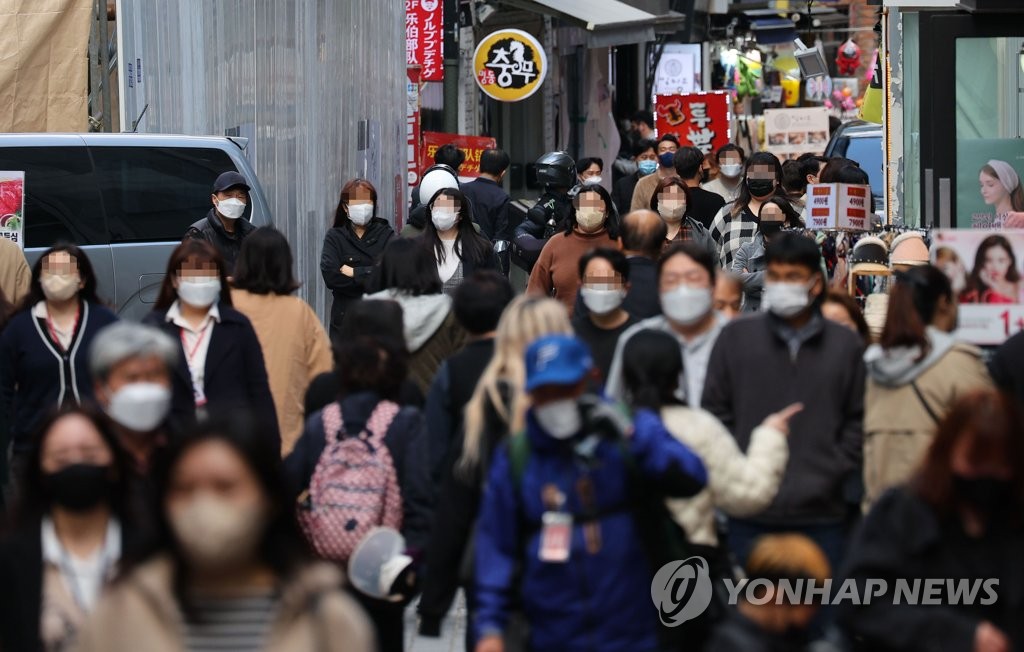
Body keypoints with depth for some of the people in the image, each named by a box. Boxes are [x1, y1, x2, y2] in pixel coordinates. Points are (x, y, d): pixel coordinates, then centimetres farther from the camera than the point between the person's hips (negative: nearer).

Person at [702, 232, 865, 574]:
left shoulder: (846, 345, 6)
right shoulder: (736, 337, 5)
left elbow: (858, 421, 7)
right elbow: (715, 413, 5)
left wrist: (831, 475, -4)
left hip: (821, 516, 1)